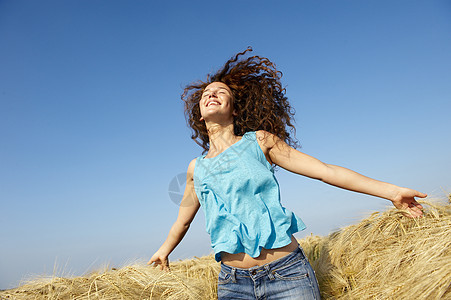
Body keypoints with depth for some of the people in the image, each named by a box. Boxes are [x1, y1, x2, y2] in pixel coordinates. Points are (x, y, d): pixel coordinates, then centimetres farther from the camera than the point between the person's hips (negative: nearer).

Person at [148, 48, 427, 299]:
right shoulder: (196, 168, 7)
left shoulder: (259, 141, -1)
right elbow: (183, 220, 23)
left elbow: (325, 170, -2)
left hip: (287, 273, -2)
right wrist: (164, 250, 36)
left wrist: (391, 190, -4)